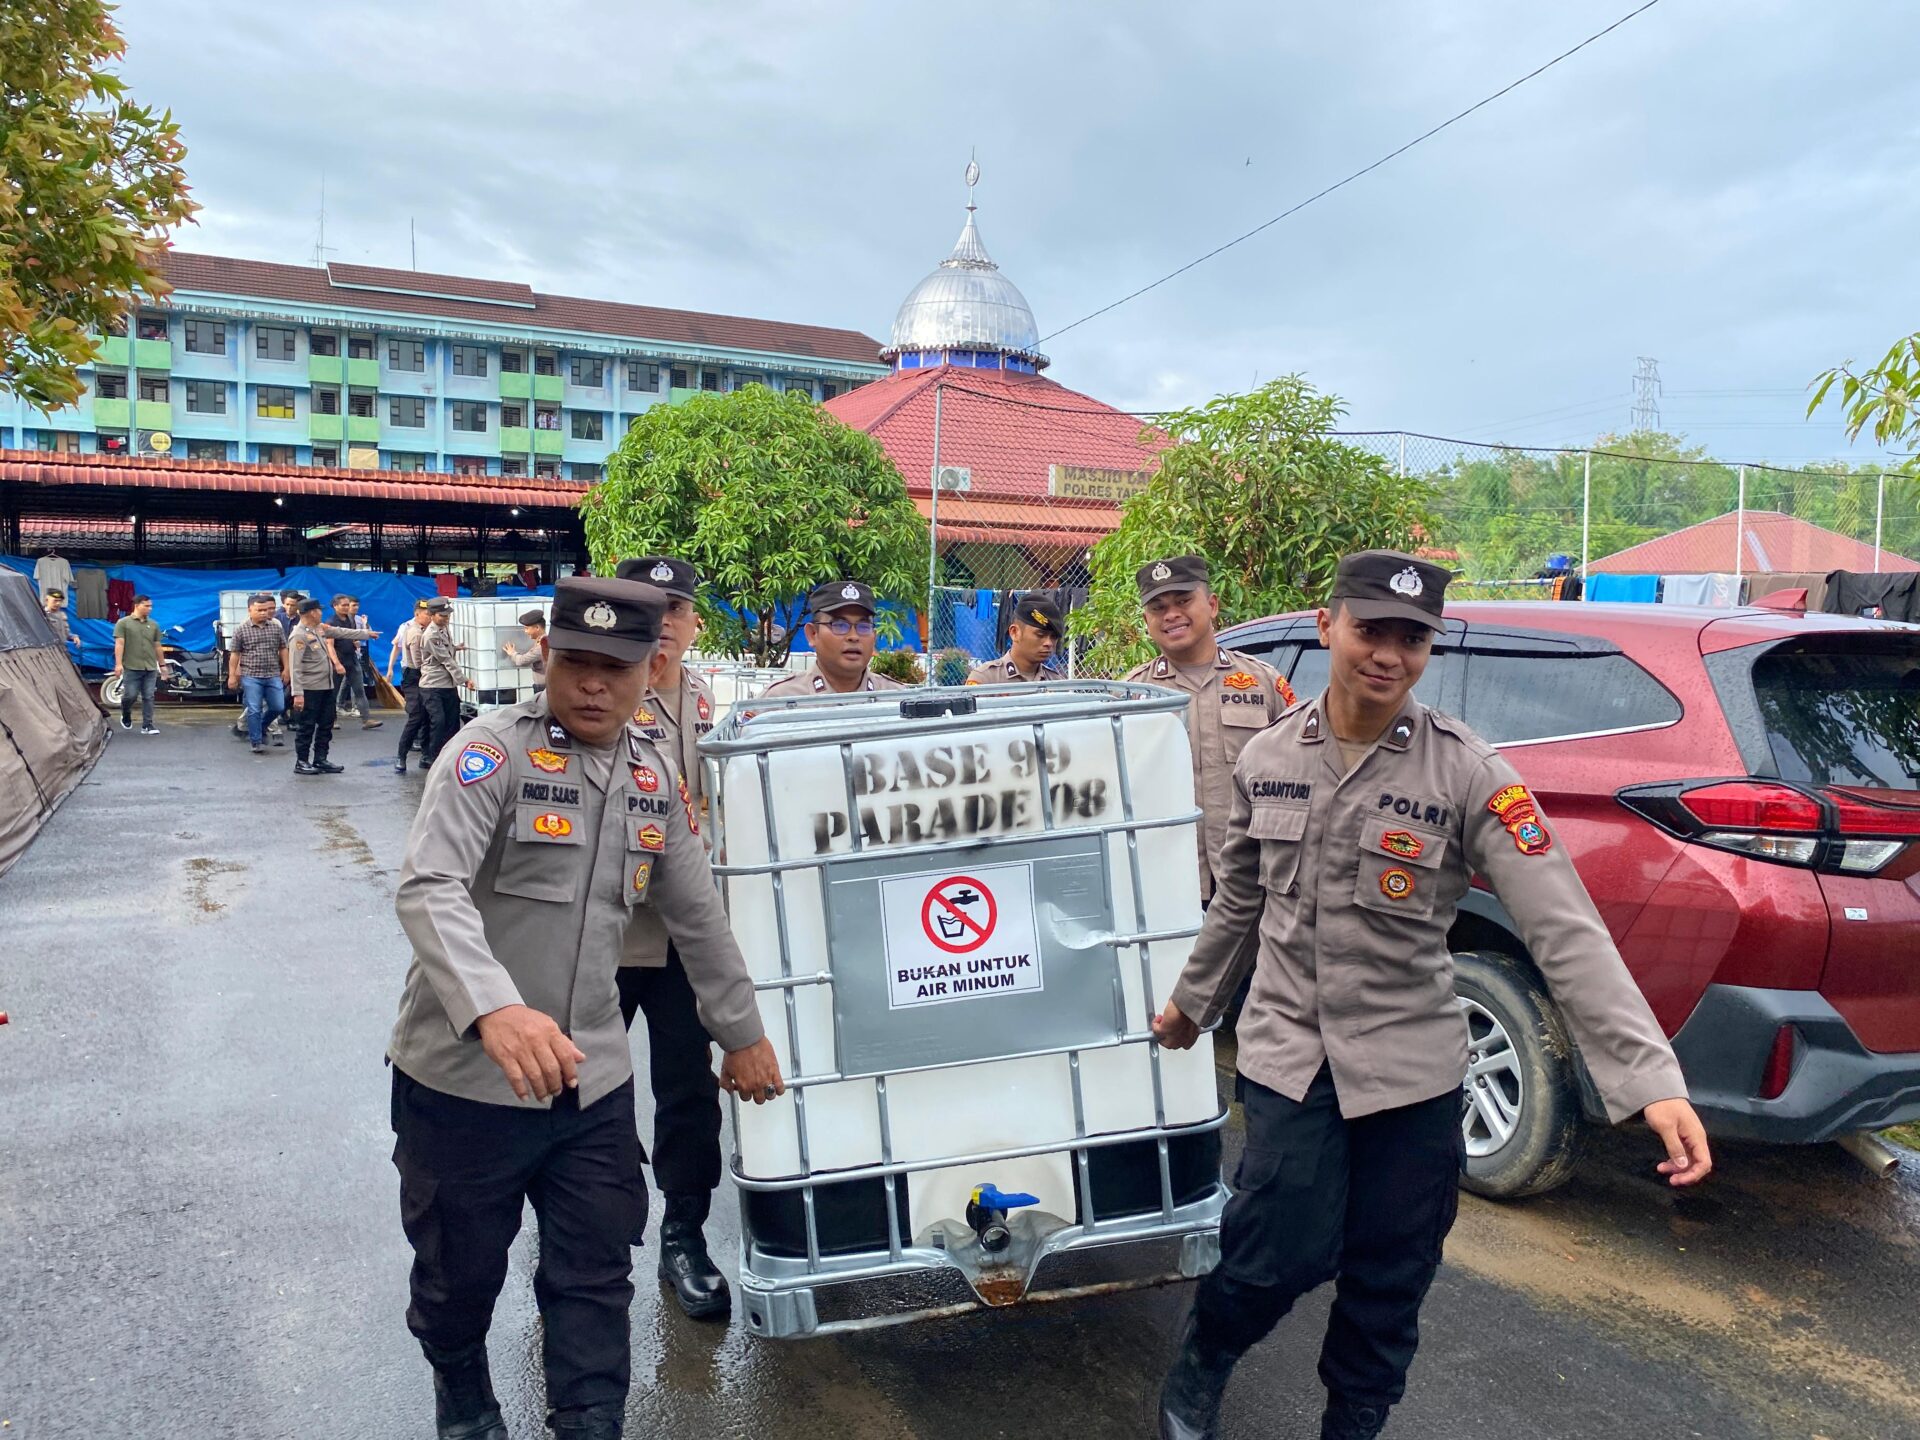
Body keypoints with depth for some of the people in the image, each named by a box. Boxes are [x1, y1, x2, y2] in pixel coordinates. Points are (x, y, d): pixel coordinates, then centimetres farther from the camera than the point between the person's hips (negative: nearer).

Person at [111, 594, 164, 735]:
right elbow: (119, 644, -5)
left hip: (150, 668, 4)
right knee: (130, 695, -2)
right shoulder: (123, 623, 1)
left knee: (148, 697, 2)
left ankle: (147, 725, 5)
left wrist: (162, 665, 16)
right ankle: (126, 716, 27)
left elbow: (157, 646, 17)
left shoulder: (153, 625, 13)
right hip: (131, 667, -4)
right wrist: (118, 663, -13)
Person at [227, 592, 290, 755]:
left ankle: (261, 728, 33)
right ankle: (257, 742, 8)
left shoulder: (276, 627, 5)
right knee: (254, 710, -1)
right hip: (251, 676, -3)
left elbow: (283, 650, 12)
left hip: (273, 675, 3)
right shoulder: (241, 630, -2)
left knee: (278, 707, 7)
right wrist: (232, 676, -1)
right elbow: (235, 654, 1)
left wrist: (285, 669, 8)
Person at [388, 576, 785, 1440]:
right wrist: (493, 1008, -44)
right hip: (463, 1078, -3)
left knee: (595, 1281, 8)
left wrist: (743, 1035, 17)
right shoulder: (493, 750, -15)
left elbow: (698, 918, 13)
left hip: (591, 1084, 4)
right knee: (460, 1274, 17)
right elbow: (428, 889, -28)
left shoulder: (653, 779, 4)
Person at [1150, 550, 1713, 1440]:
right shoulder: (1267, 758, -1)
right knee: (1288, 1251, -6)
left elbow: (1566, 931, -18)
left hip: (1411, 1065, -1)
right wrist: (1193, 1002, 23)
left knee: (1389, 1279, 11)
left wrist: (1649, 1078, -27)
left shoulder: (1469, 774, -12)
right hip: (1288, 1046, 1)